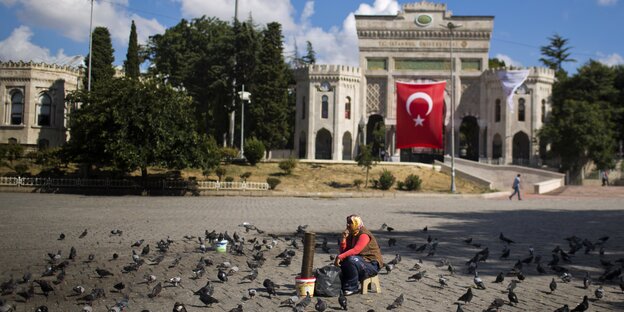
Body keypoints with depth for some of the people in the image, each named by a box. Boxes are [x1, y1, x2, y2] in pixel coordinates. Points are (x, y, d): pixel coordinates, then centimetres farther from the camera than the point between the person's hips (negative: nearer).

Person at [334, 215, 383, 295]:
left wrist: (340, 257, -33)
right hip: (360, 261, 9)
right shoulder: (351, 235, 11)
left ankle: (352, 287, -22)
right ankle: (343, 286, -1)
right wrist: (343, 239, -9)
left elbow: (355, 250, -29)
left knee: (351, 260, -33)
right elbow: (343, 251, 5)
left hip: (372, 264, -9)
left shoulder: (364, 235, -16)